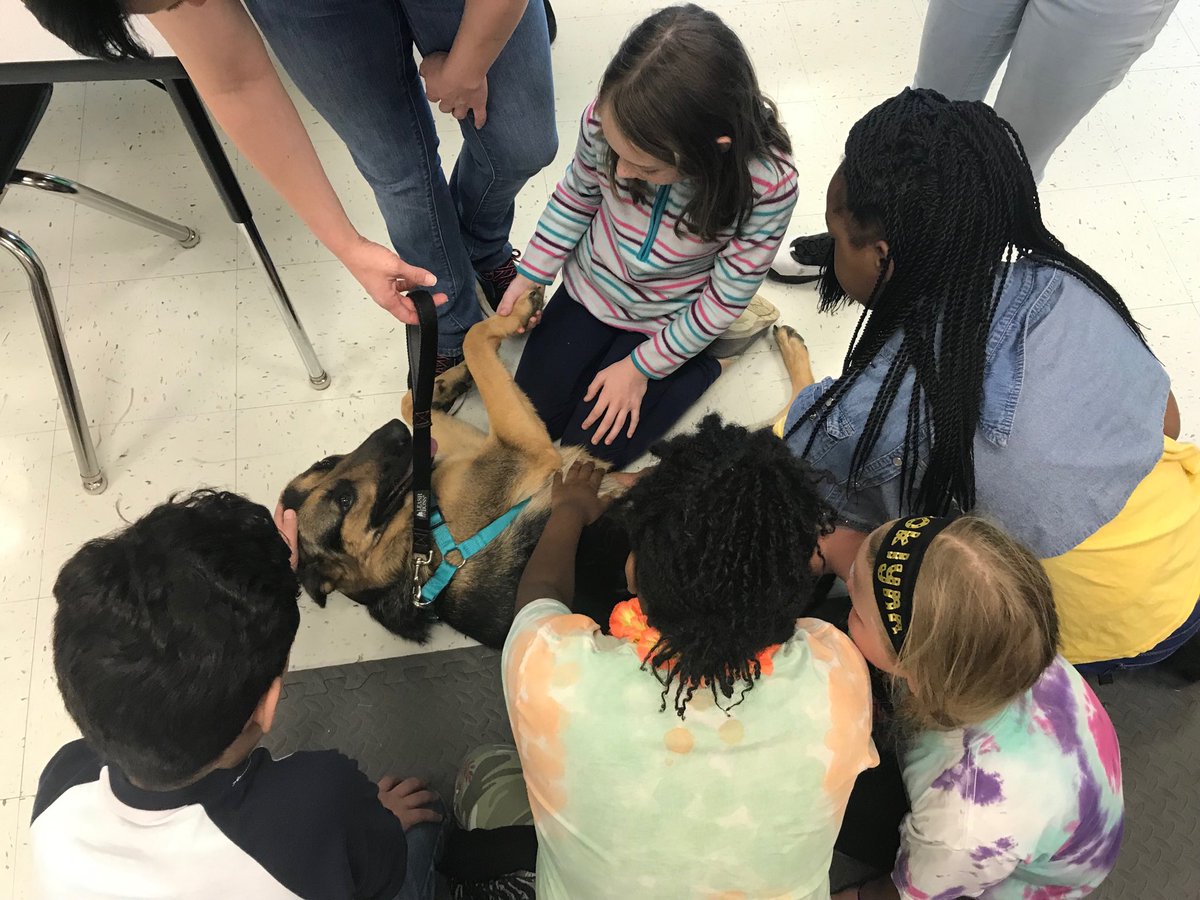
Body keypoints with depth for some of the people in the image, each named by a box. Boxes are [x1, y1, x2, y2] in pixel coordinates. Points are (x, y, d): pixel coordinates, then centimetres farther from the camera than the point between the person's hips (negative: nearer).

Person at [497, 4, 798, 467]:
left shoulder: (767, 184, -35)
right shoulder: (605, 119, -28)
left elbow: (726, 296, -20)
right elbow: (577, 195, -4)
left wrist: (642, 366, -15)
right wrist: (529, 276, -1)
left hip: (667, 320, -3)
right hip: (591, 287, 4)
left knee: (592, 446, 0)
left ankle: (714, 354, 14)